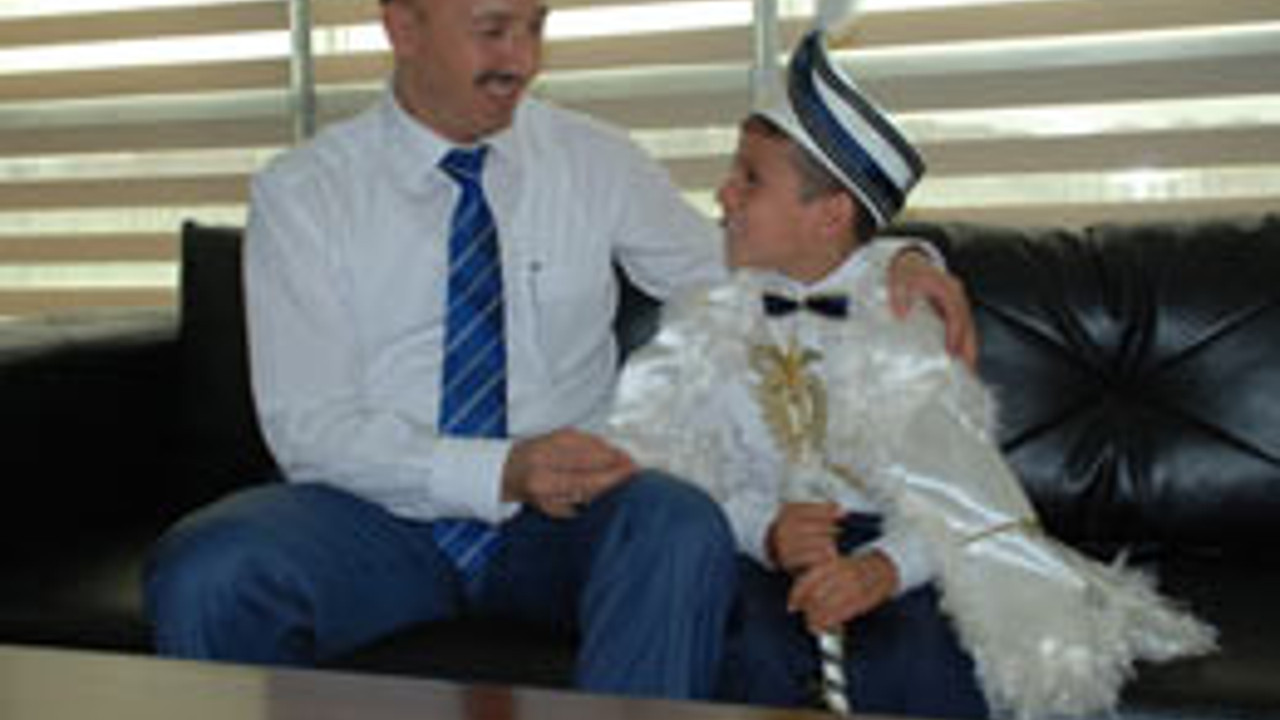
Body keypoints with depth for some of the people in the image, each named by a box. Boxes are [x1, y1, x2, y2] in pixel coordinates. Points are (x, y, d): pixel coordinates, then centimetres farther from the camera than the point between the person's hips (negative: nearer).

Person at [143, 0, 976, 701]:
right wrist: (501, 472, -24)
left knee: (682, 528, -32)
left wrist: (892, 262, -4)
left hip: (565, 518, 2)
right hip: (383, 515, -1)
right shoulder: (301, 193, -2)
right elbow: (307, 424, -10)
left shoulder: (597, 161, 5)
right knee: (206, 574, -31)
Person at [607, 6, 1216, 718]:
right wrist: (764, 530, -24)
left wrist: (885, 565, -32)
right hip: (758, 544, 1)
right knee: (759, 658, -33)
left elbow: (954, 482, -12)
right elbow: (678, 469, -3)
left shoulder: (905, 304, -1)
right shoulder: (710, 311, 5)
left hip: (883, 537, -1)